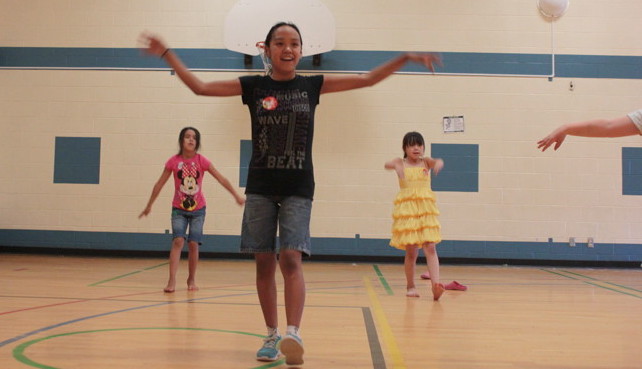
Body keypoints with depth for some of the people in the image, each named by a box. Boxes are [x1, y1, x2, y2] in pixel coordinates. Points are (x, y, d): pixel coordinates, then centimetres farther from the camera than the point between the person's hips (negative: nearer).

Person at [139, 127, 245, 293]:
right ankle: (172, 280, -16)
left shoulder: (202, 161, -8)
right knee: (178, 240, -16)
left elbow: (221, 179, -5)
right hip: (179, 210, 0)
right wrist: (149, 205, 7)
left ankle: (191, 279, 16)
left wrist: (236, 195, -7)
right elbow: (159, 184, 2)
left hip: (198, 209, 1)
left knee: (193, 243, -2)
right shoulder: (173, 161, -7)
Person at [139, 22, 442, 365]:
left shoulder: (312, 85, 4)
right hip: (260, 187, 1)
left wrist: (405, 58, -1)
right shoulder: (253, 86, 3)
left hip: (298, 188, -1)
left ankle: (293, 333, -16)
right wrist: (167, 53, -1)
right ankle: (272, 335, 15)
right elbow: (201, 87, 2)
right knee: (265, 262, 4)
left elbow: (366, 79, 5)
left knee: (290, 259, -14)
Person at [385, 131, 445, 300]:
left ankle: (435, 284, -20)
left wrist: (438, 163, -38)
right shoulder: (401, 163, 4)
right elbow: (388, 164, -17)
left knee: (430, 248, -10)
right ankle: (410, 286, 15)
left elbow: (438, 162, -11)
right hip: (407, 209, -1)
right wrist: (394, 165, -42)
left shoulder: (426, 162, 9)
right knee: (411, 251, 1)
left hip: (426, 209, 2)